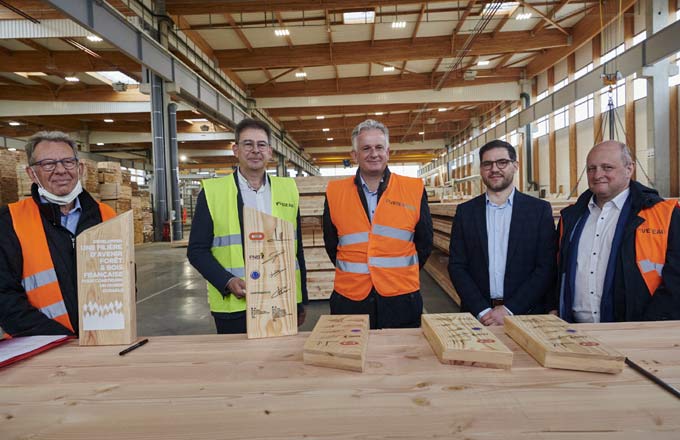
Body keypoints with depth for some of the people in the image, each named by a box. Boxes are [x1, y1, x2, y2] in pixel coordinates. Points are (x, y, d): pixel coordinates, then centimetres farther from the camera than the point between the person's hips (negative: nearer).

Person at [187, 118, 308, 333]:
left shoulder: (288, 189, 6)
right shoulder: (212, 191, -2)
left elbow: (296, 249, 9)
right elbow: (197, 250, -1)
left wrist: (301, 302, 9)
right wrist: (228, 281, -16)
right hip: (234, 306, -2)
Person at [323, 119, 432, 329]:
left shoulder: (414, 189, 0)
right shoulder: (335, 192, 3)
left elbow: (424, 242, 8)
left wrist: (403, 274, 6)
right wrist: (354, 274, 10)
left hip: (401, 299, 0)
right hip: (349, 299, 1)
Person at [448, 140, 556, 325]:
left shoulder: (540, 209, -2)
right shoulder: (465, 211, 2)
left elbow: (546, 268, -6)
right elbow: (456, 266, -2)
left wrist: (509, 309, -14)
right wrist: (482, 311, -12)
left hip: (525, 313, -1)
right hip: (476, 315, 1)